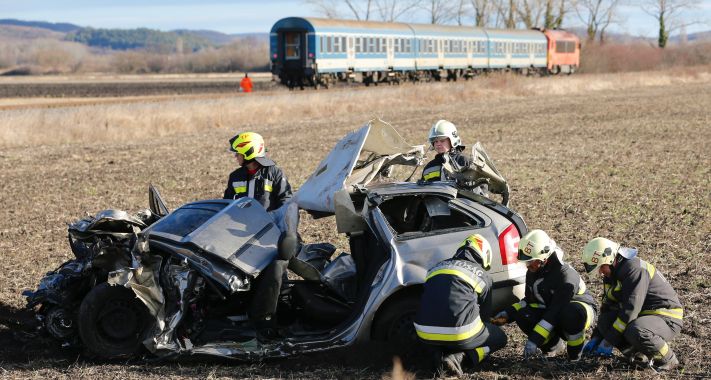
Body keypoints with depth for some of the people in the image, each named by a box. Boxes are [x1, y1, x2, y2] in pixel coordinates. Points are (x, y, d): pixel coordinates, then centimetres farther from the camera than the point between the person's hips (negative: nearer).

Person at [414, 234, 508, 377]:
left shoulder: (436, 268, 21)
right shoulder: (483, 276, 10)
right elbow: (485, 313, 19)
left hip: (426, 335, 5)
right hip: (459, 334, -5)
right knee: (500, 338, 21)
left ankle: (439, 353, 4)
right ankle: (458, 355, -6)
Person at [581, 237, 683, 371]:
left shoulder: (635, 269, -22)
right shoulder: (611, 274, 8)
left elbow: (630, 310, -27)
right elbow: (608, 307, 13)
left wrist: (608, 342, -24)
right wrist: (596, 338, 4)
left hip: (667, 317, -9)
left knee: (635, 331, -37)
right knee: (605, 322, -10)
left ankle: (667, 359, -11)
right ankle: (639, 355, 3)